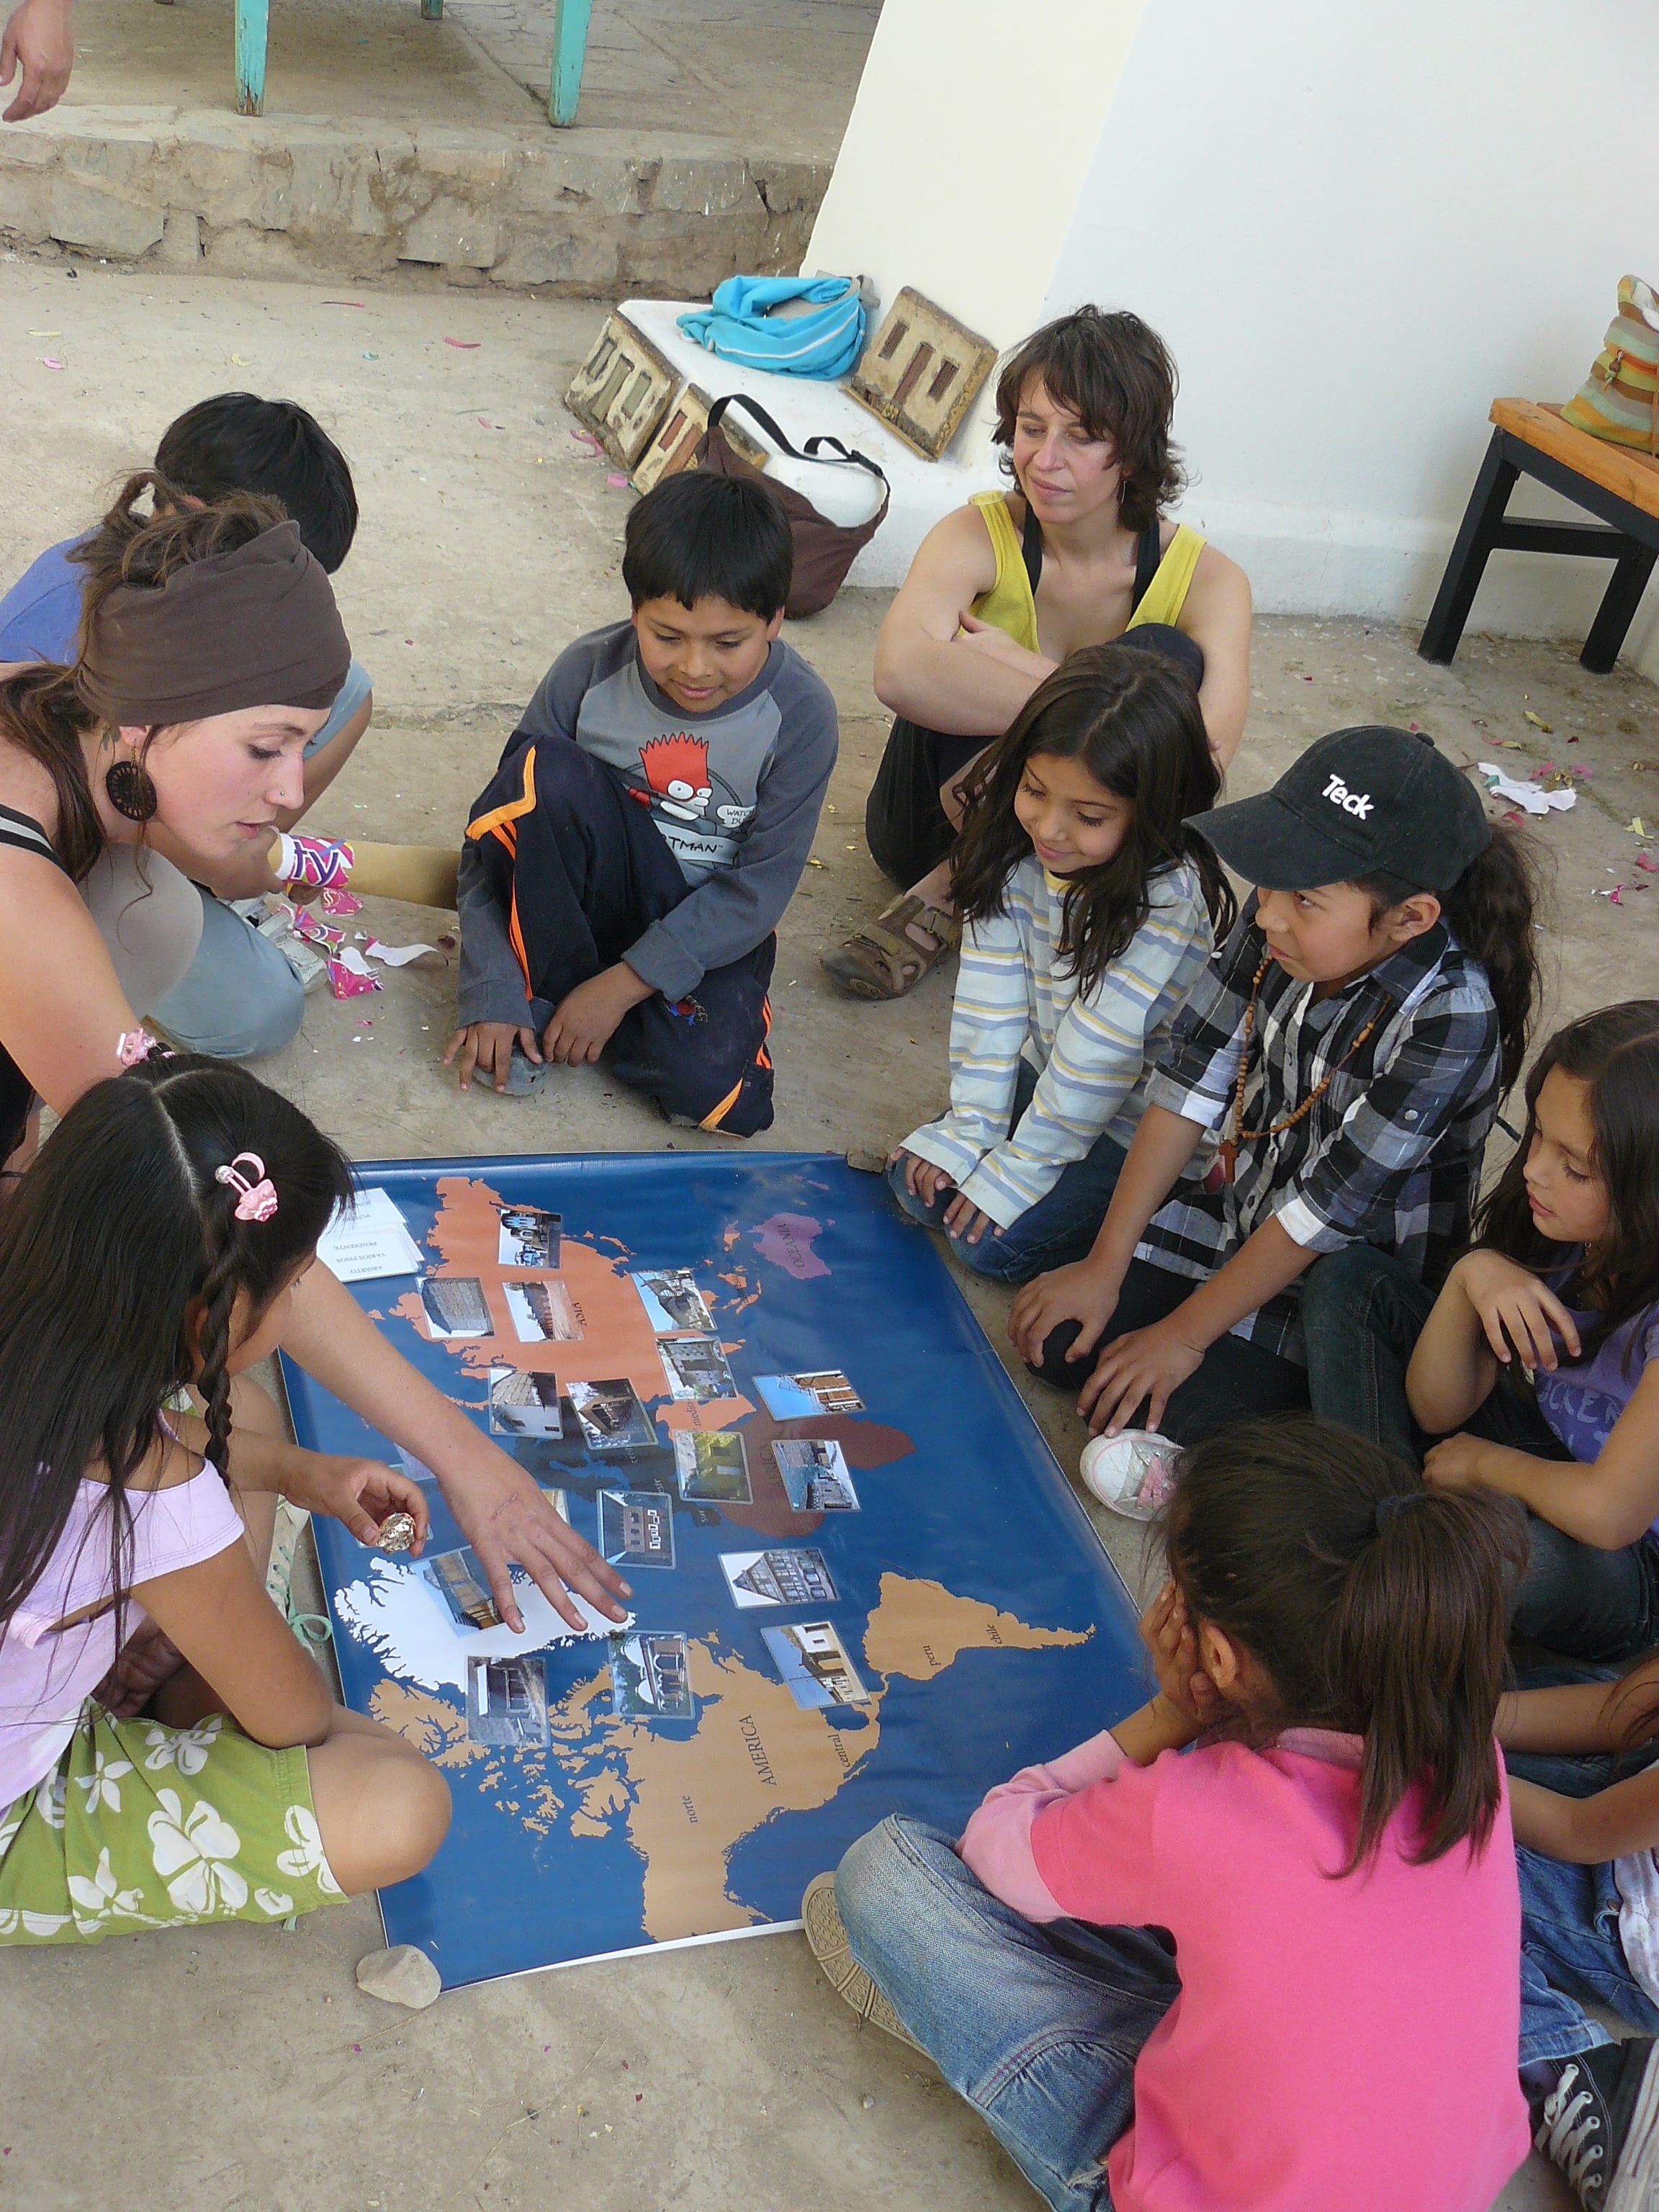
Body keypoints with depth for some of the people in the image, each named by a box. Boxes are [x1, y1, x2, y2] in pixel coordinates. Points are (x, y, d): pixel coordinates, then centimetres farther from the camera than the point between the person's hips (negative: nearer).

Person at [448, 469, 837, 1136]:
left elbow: (760, 888, -15)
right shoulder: (589, 672, -15)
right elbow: (505, 823, -11)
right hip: (598, 886, 1)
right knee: (547, 771, -30)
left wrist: (622, 984, -20)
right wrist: (492, 992, -20)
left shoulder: (800, 711, -17)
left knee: (713, 1090, -28)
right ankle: (544, 988, -12)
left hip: (711, 924, -1)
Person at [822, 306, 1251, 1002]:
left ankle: (954, 893, -19)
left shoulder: (1207, 579, -13)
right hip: (938, 827, -3)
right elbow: (901, 674, -39)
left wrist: (1021, 668, -30)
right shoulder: (979, 535, -16)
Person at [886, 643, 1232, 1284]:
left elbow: (1099, 1054, -28)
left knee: (995, 1244, -14)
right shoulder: (1015, 839, -14)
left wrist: (1019, 1168, -20)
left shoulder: (1171, 901, -33)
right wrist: (972, 1125, -11)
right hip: (1044, 1073, 6)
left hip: (1135, 1121, -6)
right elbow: (992, 993, -12)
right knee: (918, 1183, 0)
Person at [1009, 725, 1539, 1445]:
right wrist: (1105, 1266, -8)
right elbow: (1189, 1087, -10)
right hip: (1235, 1200, 6)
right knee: (1057, 1344, -3)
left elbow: (1330, 1208, -26)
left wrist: (1182, 1335, -18)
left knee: (1183, 1415, -18)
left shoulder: (1450, 1019, -32)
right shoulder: (1275, 926, -16)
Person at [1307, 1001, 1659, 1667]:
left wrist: (1483, 1463, -15)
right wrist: (1473, 1273, -23)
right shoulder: (1563, 1237, -9)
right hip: (1545, 1470, 7)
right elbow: (1436, 1410, -5)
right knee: (1355, 1281, -2)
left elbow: (1605, 1512, -36)